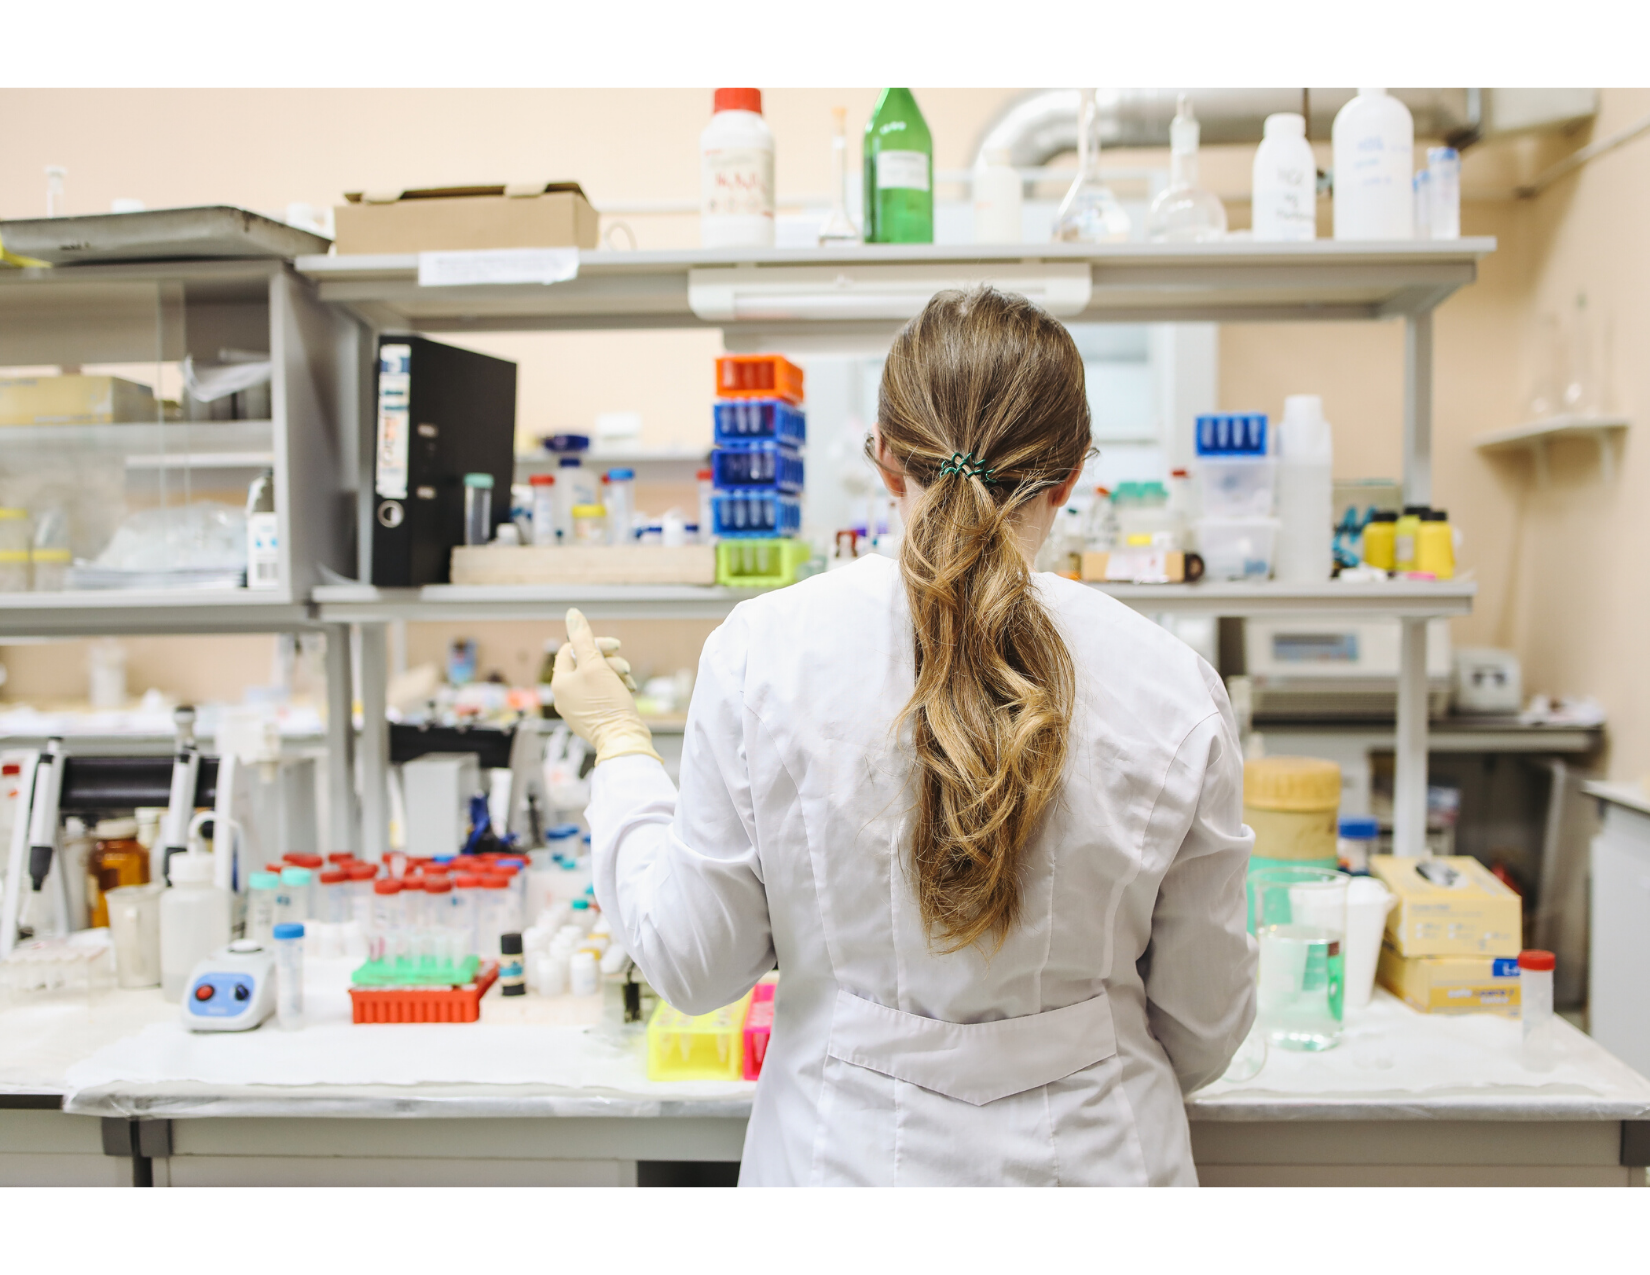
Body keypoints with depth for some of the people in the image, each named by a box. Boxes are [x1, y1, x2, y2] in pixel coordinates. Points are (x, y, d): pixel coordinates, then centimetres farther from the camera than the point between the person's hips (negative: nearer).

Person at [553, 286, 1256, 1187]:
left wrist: (619, 747, 7)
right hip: (1095, 1164, 1)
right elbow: (1205, 1026, -3)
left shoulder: (764, 650, -16)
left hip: (849, 1155, 0)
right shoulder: (1176, 689, -13)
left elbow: (694, 963, -6)